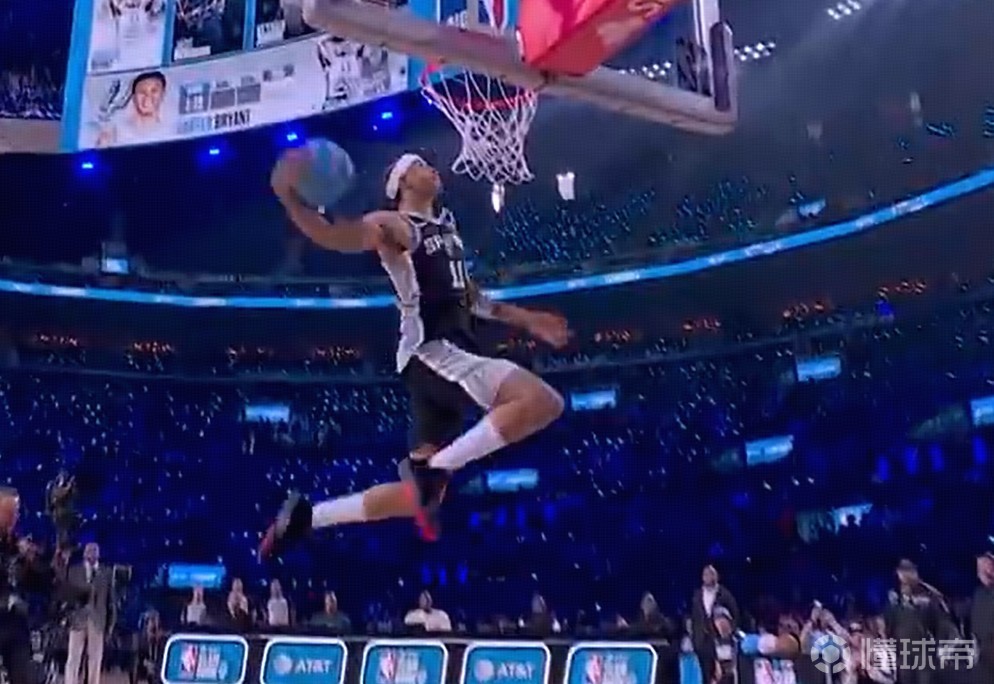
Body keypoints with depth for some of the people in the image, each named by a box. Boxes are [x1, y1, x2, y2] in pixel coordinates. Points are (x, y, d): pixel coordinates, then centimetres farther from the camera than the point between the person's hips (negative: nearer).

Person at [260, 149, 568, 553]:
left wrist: (526, 320, 32)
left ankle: (306, 515, 19)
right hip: (431, 351, -8)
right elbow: (338, 237, -24)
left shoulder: (446, 224, 24)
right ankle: (430, 467, -19)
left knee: (420, 493, 8)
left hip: (453, 351, 9)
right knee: (542, 402, -27)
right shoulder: (393, 225, -3)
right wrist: (290, 198, -43)